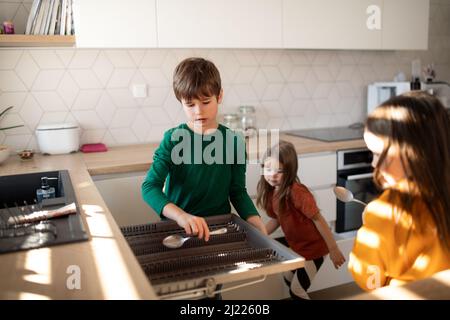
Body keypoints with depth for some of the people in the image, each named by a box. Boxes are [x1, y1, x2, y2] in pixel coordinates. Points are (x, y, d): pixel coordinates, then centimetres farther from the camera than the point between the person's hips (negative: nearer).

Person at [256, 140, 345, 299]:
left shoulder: (297, 192, -32)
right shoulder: (270, 191, -7)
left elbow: (318, 219, -27)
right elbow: (276, 219, 5)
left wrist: (333, 249, -22)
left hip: (313, 248, -8)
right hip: (295, 246, 8)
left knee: (297, 291, 2)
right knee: (288, 280, 25)